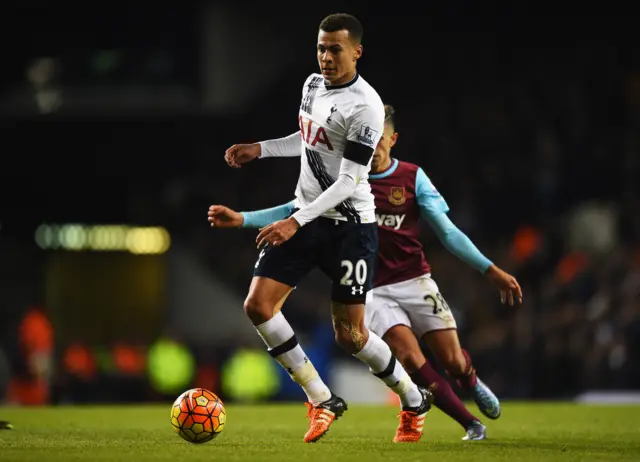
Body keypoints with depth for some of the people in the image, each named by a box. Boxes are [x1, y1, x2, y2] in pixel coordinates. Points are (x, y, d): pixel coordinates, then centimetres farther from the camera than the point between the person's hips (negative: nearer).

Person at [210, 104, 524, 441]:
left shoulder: (413, 177, -1)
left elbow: (447, 232, 0)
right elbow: (296, 211, -2)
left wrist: (490, 270, -7)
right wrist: (242, 219, -14)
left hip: (416, 283, 0)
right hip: (374, 292, 0)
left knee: (454, 363, -6)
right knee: (411, 359, -21)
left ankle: (473, 386, 34)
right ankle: (472, 425, -5)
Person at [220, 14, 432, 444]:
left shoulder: (365, 106, -19)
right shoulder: (313, 84, 6)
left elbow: (348, 182, -22)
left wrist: (296, 222, -27)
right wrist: (260, 148, 13)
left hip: (349, 225, -7)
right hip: (306, 218, 7)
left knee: (349, 334, -4)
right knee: (258, 305, -8)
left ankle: (414, 401, 22)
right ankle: (323, 401, 4)